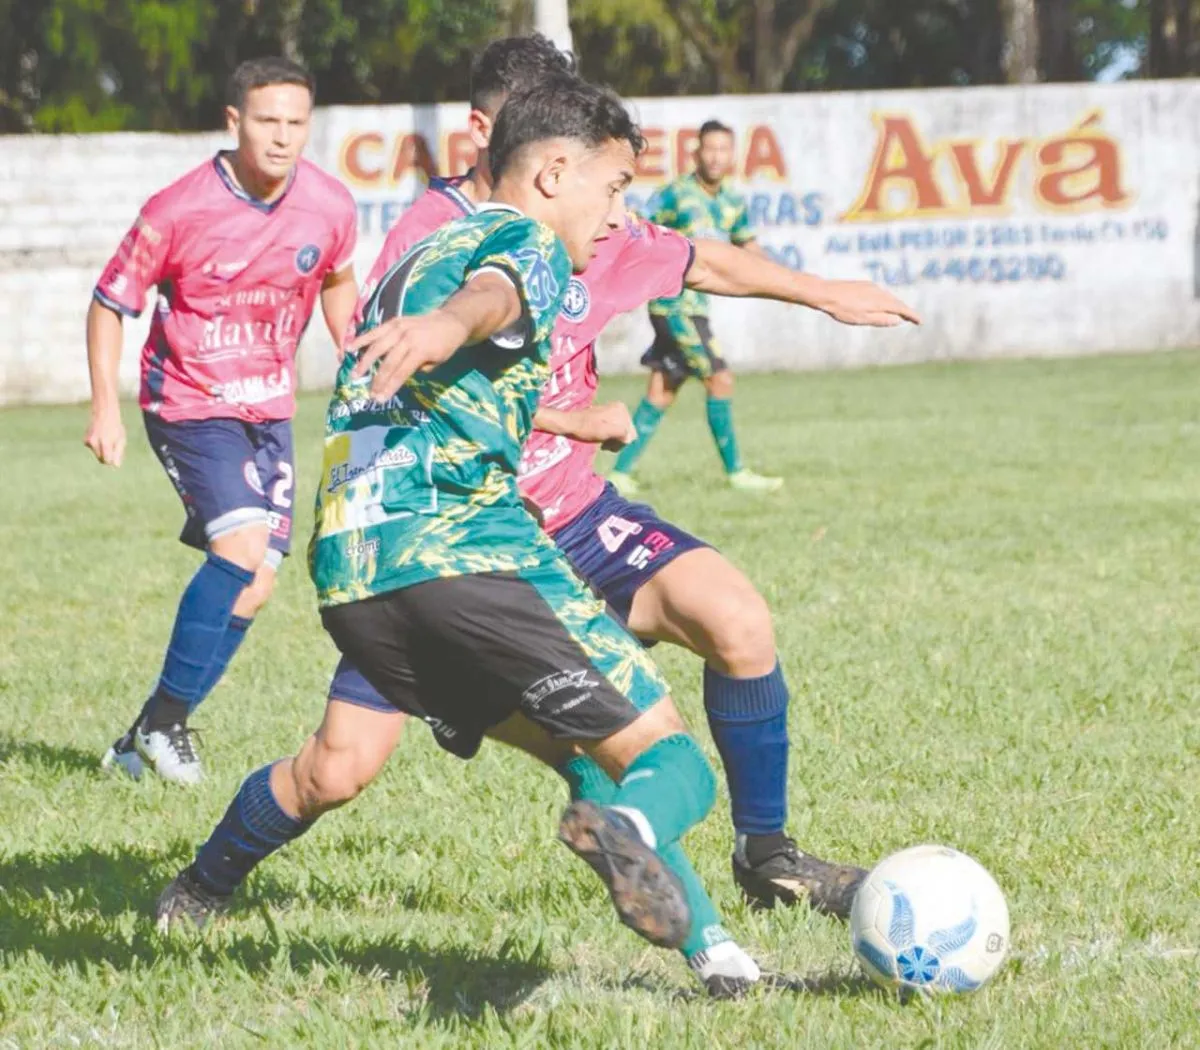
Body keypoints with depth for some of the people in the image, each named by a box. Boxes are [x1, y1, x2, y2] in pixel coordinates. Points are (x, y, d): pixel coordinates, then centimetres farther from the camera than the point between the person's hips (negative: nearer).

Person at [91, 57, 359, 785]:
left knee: (253, 589, 1)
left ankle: (144, 740, 14)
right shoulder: (179, 211, -17)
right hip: (189, 404, -5)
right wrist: (106, 408, -12)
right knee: (241, 546, -25)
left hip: (270, 410, 5)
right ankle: (167, 717, -11)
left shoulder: (330, 208, -6)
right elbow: (111, 302, -6)